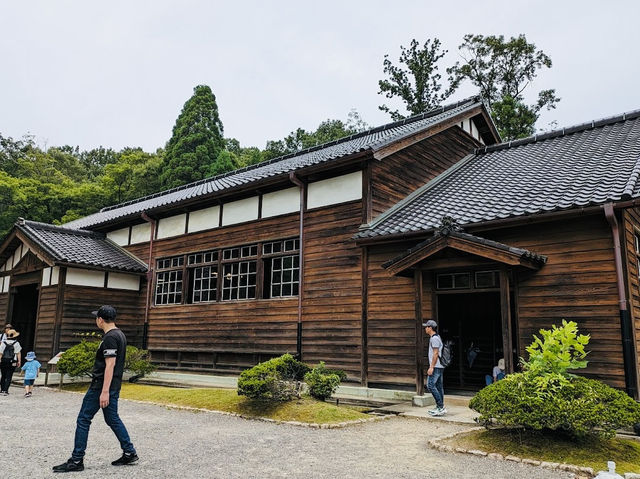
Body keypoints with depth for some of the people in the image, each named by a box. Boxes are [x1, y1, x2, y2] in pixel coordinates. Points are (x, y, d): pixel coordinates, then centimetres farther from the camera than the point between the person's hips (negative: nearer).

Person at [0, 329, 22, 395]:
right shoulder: (16, 343, -5)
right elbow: (18, 353, -4)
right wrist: (19, 361, 1)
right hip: (12, 363, -2)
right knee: (9, 377, 2)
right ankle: (5, 390, -3)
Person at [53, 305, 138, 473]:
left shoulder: (109, 338, -18)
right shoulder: (120, 335, 13)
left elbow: (110, 365, -23)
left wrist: (104, 391, -25)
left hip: (101, 386, -10)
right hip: (114, 386, 10)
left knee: (83, 420, 0)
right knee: (113, 419, 15)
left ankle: (76, 460, 6)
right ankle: (129, 453, 17)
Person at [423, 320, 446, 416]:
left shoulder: (434, 338, -15)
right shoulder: (436, 337, 17)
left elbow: (435, 353, -20)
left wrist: (431, 367, -20)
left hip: (436, 366, -10)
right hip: (439, 367, 10)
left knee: (431, 385, -11)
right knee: (439, 386, 10)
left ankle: (441, 407, -10)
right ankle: (440, 408, 14)